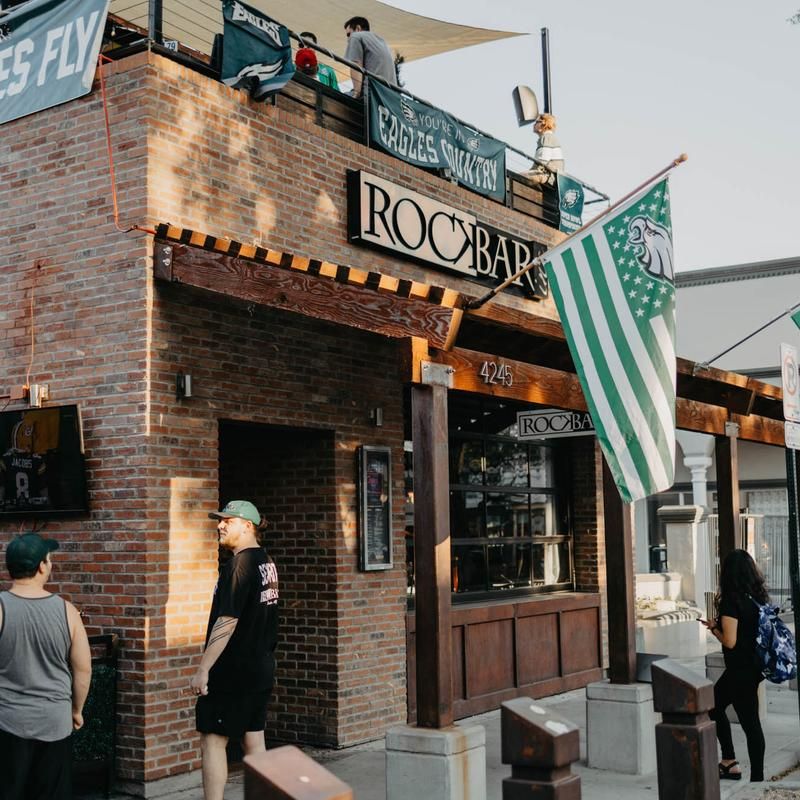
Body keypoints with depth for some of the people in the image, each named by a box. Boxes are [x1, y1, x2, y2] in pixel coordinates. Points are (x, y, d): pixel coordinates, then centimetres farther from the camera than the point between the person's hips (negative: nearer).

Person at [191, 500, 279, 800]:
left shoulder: (240, 563, -16)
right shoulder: (267, 562, 11)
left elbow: (227, 621, -22)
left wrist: (203, 669, -20)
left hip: (233, 671, -9)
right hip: (262, 668, 9)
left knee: (212, 740, -3)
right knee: (254, 739, 12)